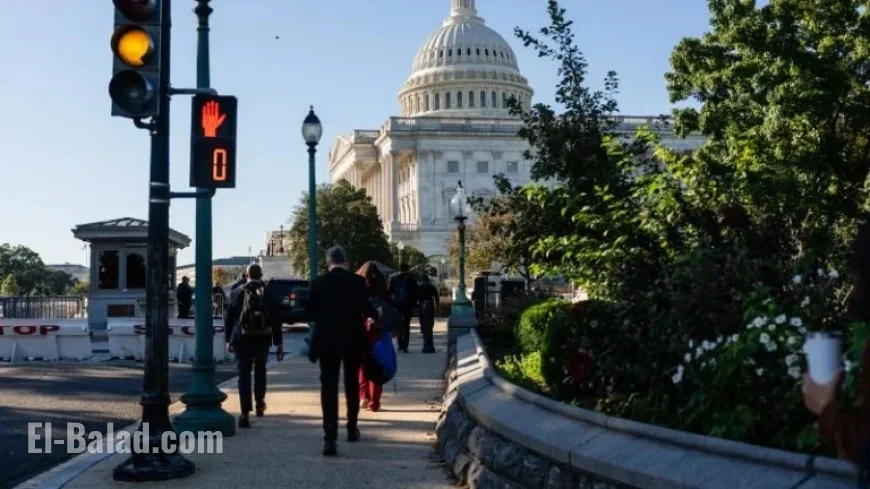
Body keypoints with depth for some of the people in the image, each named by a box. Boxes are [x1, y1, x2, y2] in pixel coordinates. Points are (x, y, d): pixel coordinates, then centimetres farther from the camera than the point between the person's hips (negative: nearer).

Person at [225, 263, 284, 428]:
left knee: (244, 373, -3)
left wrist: (229, 339, 8)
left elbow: (228, 317, -2)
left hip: (242, 338, -1)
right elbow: (276, 319, -2)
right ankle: (260, 404, 34)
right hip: (263, 338, 2)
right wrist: (279, 343, 1)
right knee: (260, 370, 23)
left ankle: (245, 413, -13)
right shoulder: (268, 293, 0)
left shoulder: (237, 292, -2)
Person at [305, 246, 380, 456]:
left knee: (328, 388, -3)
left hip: (327, 341, -1)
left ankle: (330, 438, -13)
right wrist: (377, 314, 15)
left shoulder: (318, 282, -5)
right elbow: (366, 308, -8)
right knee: (352, 384, 19)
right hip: (353, 341, 1)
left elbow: (309, 313, -4)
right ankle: (352, 428, 28)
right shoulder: (358, 281, -6)